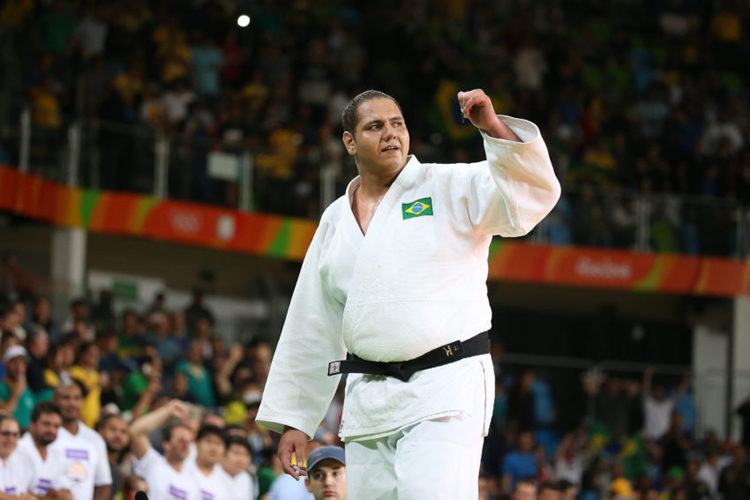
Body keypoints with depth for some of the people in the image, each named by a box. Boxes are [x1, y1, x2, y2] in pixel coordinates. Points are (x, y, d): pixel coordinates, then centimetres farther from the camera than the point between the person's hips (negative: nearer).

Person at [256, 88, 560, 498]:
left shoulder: (450, 188, 2)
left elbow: (532, 195, -13)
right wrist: (292, 418, 15)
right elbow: (313, 330, 17)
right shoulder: (335, 221, 15)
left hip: (445, 386, -5)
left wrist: (493, 127, -27)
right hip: (369, 396, 5)